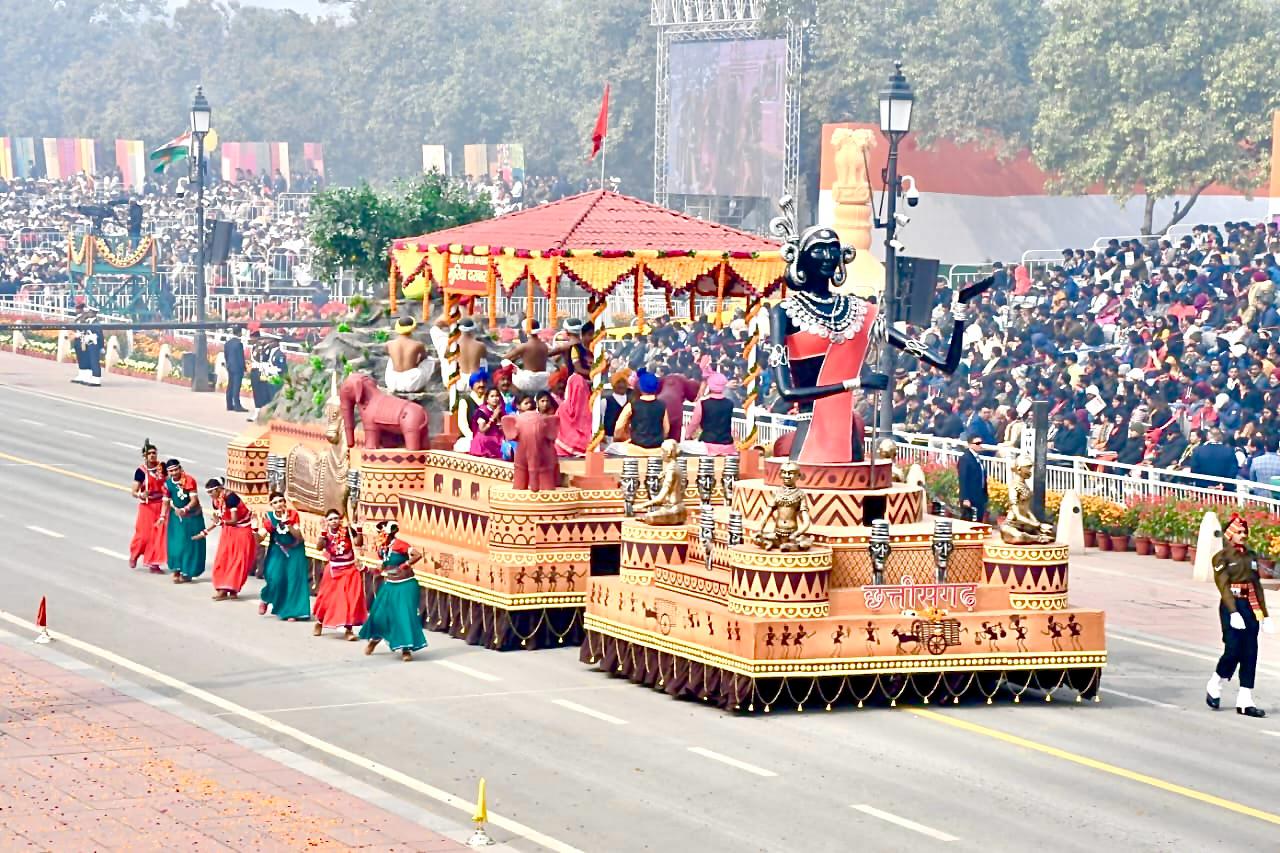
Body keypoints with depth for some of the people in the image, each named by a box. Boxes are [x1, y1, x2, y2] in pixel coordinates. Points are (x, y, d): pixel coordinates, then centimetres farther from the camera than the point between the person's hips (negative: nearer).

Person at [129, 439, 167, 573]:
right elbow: (134, 492, -10)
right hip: (147, 506, -3)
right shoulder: (141, 471, -10)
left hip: (161, 505, 3)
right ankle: (134, 555, 28)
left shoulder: (162, 467, -1)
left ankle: (153, 563, 7)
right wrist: (140, 495, -30)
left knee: (158, 534, 0)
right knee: (144, 534, 0)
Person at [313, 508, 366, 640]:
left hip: (350, 570, -1)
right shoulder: (326, 533, -7)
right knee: (328, 597, 11)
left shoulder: (348, 530, -9)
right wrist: (324, 531, -29)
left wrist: (359, 529, -28)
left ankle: (348, 629, 6)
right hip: (333, 571, 1)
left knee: (350, 599, -3)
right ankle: (319, 622, 36)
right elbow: (319, 547, -22)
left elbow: (358, 543, -17)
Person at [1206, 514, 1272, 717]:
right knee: (1233, 651, -11)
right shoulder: (1222, 557, -3)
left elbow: (1257, 586, 16)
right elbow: (1223, 586, -12)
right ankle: (1214, 687, 15)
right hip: (1232, 608, -6)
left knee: (1250, 654, 1)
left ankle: (1245, 702, 4)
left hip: (1250, 608, 6)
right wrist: (1233, 613, -22)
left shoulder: (1249, 557, 15)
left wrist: (1264, 615, 13)